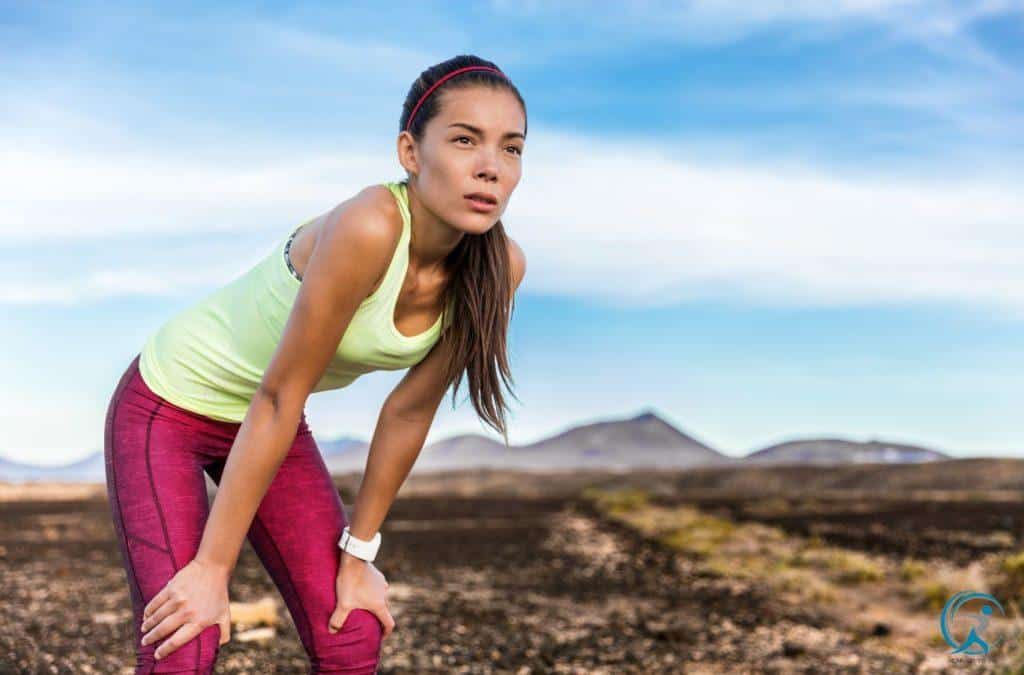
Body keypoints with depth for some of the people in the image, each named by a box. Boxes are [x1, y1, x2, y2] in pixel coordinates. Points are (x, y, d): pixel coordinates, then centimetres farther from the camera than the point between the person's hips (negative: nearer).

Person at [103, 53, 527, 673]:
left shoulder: (499, 269, -16)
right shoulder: (369, 228, -34)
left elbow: (410, 411, -6)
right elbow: (279, 398, -29)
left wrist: (359, 552, 0)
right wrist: (213, 567, -22)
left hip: (273, 424, 6)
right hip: (169, 406, -5)